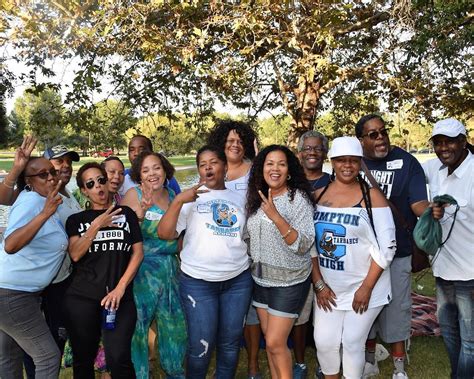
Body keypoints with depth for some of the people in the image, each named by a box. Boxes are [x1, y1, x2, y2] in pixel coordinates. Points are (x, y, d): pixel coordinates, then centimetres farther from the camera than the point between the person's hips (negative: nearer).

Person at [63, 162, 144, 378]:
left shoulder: (126, 213, 8)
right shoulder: (76, 220, 10)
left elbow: (138, 253, 2)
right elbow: (75, 254, -5)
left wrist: (121, 287, -8)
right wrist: (97, 224, -11)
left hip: (120, 297, -1)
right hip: (81, 298, 2)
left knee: (118, 360, -13)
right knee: (83, 359, 12)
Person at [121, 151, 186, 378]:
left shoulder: (173, 196, 5)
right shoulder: (134, 195, -8)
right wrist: (141, 211, -31)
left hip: (170, 268, 5)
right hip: (142, 271, -5)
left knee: (174, 323, 15)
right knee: (137, 324, 2)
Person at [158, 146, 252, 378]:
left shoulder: (239, 198, 11)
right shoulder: (190, 197, 1)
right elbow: (164, 234, -10)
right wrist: (178, 201, -20)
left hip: (238, 280, 3)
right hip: (197, 281, -3)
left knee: (230, 343, 12)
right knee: (201, 346, 0)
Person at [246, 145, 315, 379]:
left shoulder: (298, 198, -16)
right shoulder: (257, 198, 3)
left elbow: (304, 244, -24)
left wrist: (276, 217, -32)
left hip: (289, 281, -6)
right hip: (261, 279, 6)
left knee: (276, 343, -2)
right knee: (269, 341, 15)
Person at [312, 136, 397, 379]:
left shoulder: (372, 196, -9)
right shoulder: (318, 195, 2)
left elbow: (386, 247, -11)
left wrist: (366, 287, -13)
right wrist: (318, 284, -2)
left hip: (363, 286, -3)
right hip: (327, 286, 4)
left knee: (353, 342, 2)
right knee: (324, 341, 7)